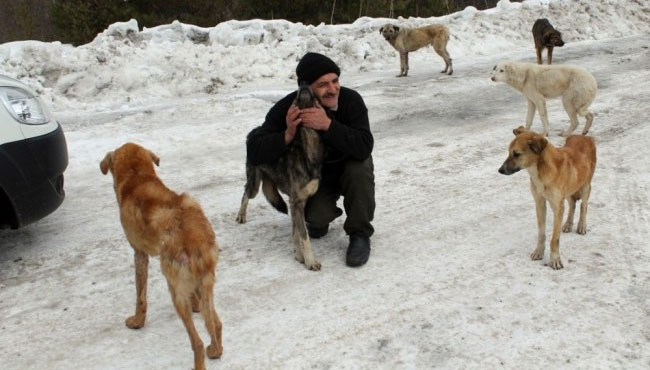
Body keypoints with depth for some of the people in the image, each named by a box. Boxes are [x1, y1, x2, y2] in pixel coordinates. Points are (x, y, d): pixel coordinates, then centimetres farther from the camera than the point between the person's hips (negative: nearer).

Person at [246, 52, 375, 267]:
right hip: (315, 174, 0)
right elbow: (254, 152, -27)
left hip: (349, 168, 0)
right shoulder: (287, 109, -24)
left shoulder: (351, 100, -26)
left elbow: (364, 147, -38)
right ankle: (320, 218, 16)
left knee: (360, 168, -33)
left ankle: (360, 234, -13)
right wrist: (287, 135, -43)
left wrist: (328, 125, -48)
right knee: (316, 218, -24)